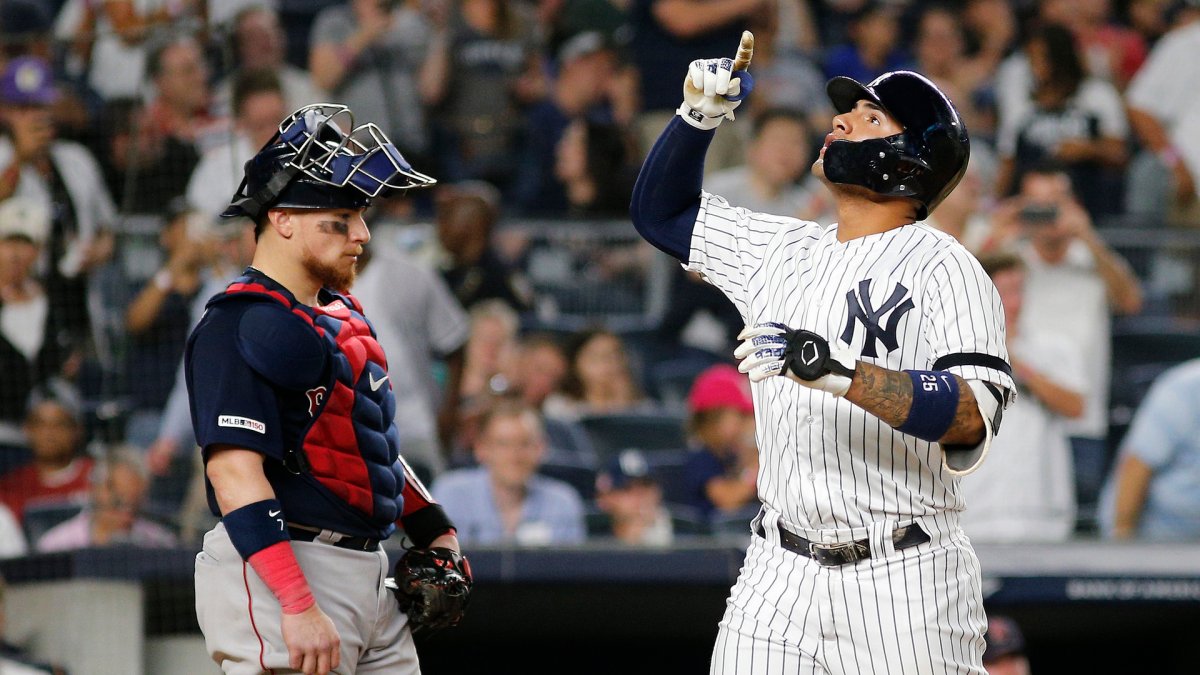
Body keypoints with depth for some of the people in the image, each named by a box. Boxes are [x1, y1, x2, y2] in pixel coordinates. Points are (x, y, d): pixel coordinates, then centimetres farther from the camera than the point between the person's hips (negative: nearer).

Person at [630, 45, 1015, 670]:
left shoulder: (942, 267, -8)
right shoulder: (782, 249, 13)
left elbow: (971, 419, -22)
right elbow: (660, 211, 25)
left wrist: (836, 369, -33)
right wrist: (699, 115, 8)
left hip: (904, 577, -5)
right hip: (780, 578, 5)